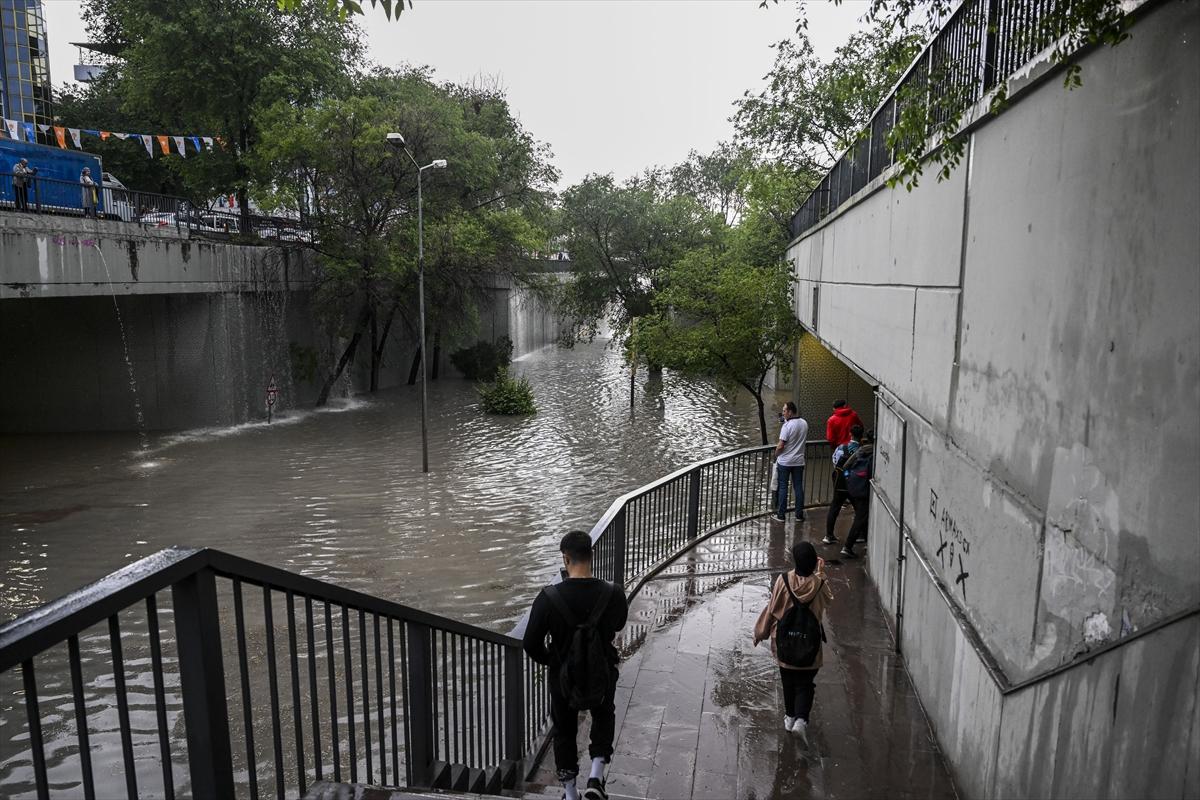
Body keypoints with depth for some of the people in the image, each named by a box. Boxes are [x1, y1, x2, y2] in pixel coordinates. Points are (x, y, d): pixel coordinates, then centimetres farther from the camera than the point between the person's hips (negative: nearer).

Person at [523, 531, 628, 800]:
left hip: (563, 678, -1)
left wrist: (549, 660, 6)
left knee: (564, 732, 23)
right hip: (602, 676, 1)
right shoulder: (613, 594, -20)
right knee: (604, 720, 31)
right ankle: (596, 776, 17)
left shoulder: (548, 598, -23)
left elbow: (531, 644, -13)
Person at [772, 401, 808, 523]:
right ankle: (800, 514, 16)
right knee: (798, 487, 11)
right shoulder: (804, 424, 2)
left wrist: (776, 455, 0)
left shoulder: (787, 426, -19)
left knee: (782, 487, 4)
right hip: (799, 461, 5)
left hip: (785, 462, -5)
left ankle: (781, 515, 8)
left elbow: (780, 446, -19)